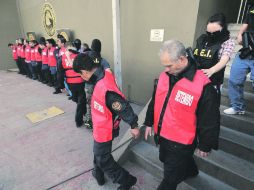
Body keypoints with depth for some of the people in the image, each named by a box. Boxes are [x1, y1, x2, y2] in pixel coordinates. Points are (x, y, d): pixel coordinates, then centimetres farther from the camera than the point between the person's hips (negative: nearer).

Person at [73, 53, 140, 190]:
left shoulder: (105, 89, -36)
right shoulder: (104, 75, -9)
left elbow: (123, 107, -30)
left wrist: (133, 125, -17)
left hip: (104, 130, -9)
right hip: (101, 127, 9)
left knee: (103, 159, 12)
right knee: (98, 151, 28)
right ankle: (98, 174, 54)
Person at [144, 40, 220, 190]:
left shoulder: (203, 85, -23)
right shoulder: (165, 76, -4)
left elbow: (210, 120, -14)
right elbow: (155, 102, 8)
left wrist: (205, 145, -5)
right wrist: (149, 123, 15)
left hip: (181, 142, -7)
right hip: (162, 135, 7)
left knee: (170, 178, 10)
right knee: (174, 161, 32)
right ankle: (191, 171, 63)